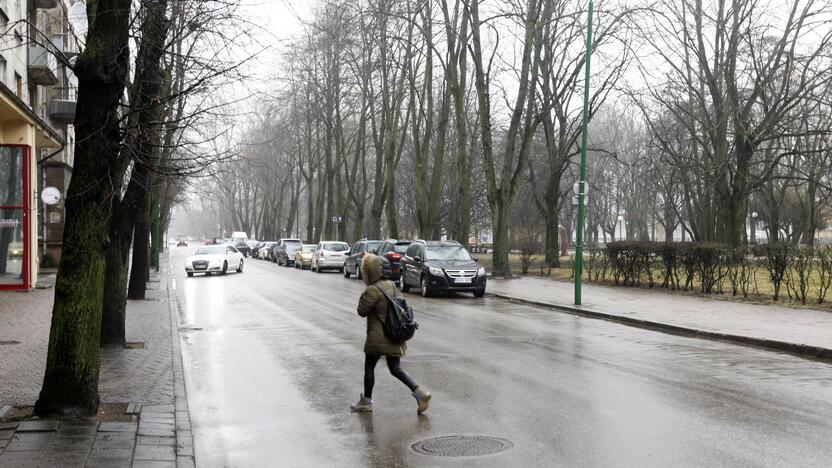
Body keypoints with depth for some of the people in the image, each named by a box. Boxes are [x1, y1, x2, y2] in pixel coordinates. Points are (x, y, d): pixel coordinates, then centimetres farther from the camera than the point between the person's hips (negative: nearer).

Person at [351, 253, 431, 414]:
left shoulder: (372, 290, -20)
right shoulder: (391, 285, 5)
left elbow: (362, 311, -13)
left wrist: (363, 296, 2)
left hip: (378, 337, -7)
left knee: (369, 368, 10)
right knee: (395, 369, 12)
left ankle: (366, 401, 21)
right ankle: (420, 392, -2)